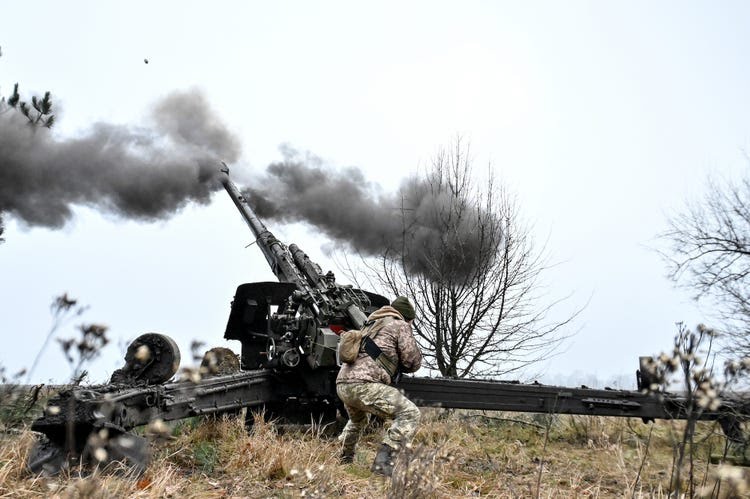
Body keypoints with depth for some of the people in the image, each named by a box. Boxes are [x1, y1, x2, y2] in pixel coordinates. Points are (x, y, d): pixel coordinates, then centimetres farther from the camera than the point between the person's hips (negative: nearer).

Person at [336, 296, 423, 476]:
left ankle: (344, 459, 48)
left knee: (358, 420, 36)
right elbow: (413, 361, 2)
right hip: (364, 385, -9)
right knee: (409, 413, -10)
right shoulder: (400, 325, 6)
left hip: (343, 384, 9)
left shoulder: (371, 325, 29)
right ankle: (383, 461, -21)